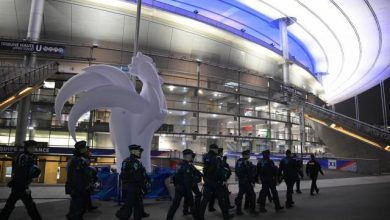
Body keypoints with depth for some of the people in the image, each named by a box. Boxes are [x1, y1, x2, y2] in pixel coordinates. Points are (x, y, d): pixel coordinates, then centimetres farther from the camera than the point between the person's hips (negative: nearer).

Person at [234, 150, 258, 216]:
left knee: (240, 195, 13)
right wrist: (252, 181, -14)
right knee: (251, 195, 4)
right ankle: (252, 209, 10)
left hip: (240, 181, 8)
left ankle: (238, 210, 16)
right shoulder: (247, 162, -17)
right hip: (247, 181, -8)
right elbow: (249, 173, -19)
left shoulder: (238, 161, 8)